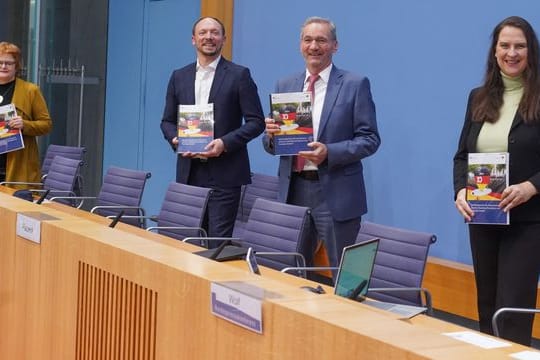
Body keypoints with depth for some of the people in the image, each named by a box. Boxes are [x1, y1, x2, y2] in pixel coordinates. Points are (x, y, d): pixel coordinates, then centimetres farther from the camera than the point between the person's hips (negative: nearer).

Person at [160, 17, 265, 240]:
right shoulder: (179, 77, 13)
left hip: (225, 173, -4)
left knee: (219, 238, -6)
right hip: (188, 172, 4)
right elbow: (167, 121, 17)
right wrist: (176, 140, -4)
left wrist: (225, 143, -15)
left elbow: (256, 121, -3)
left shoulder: (239, 75, 0)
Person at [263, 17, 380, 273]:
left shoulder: (355, 85, -2)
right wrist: (271, 134, -11)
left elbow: (369, 139, -6)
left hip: (335, 193, -4)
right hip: (293, 191, 4)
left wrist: (329, 153, -21)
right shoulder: (284, 86, 11)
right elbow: (271, 144, 13)